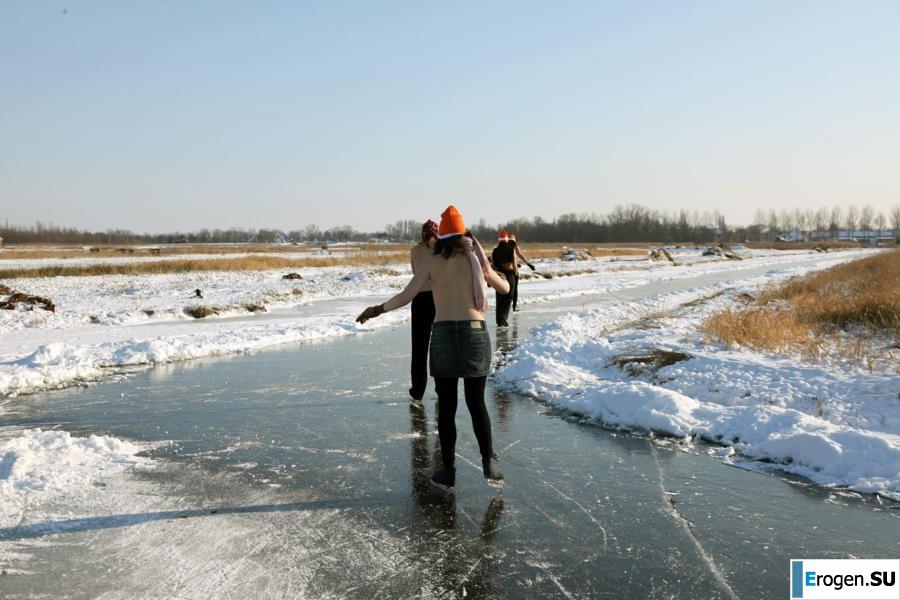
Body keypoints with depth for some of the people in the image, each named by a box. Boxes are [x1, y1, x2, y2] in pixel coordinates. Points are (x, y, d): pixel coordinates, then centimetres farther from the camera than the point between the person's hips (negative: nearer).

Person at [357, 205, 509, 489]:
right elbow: (505, 288, 20)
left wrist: (377, 309, 11)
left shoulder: (431, 262, 4)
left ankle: (448, 469, 12)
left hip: (443, 334, -1)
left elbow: (406, 295, -3)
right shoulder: (477, 259, 8)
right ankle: (489, 461, 4)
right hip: (475, 333, 1)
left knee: (446, 406, 8)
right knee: (477, 403, 13)